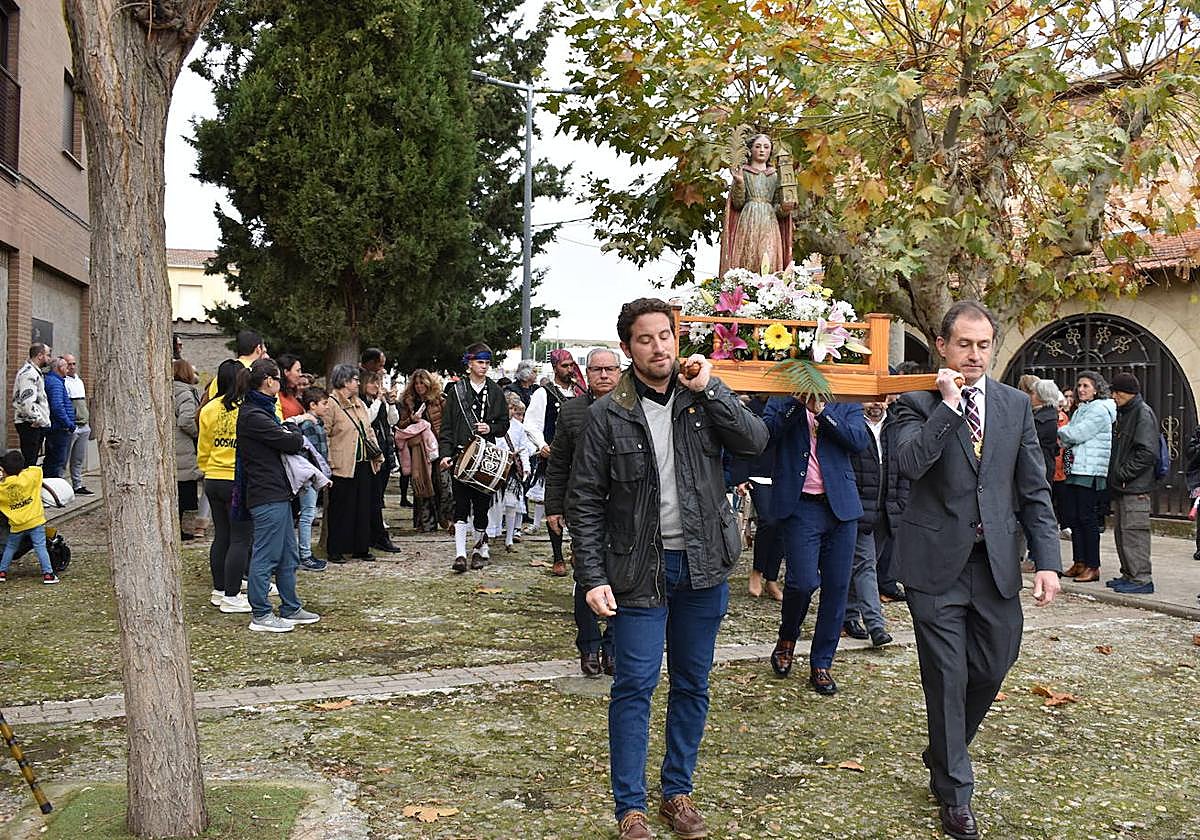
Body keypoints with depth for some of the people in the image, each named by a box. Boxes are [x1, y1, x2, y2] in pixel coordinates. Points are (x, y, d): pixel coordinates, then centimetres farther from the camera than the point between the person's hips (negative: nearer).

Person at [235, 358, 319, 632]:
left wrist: (290, 435, -5)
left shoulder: (262, 411, 18)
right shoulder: (253, 416, -16)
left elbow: (282, 435, 15)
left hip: (278, 493, 11)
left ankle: (290, 609, 24)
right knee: (265, 556, -3)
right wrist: (298, 437, 5)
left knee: (288, 556, 15)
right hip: (267, 495, -11)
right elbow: (291, 442, -15)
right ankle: (260, 615, 5)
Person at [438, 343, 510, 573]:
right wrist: (445, 454, -8)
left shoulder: (495, 392, 10)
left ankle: (480, 549, 21)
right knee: (461, 505, -6)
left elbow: (504, 423, 13)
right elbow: (446, 426, 2)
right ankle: (460, 553, -7)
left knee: (482, 504, 6)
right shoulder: (457, 391, 5)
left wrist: (491, 428, -8)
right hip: (461, 454, -1)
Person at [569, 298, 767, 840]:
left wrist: (708, 390, -18)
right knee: (635, 685, -1)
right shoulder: (609, 414, -5)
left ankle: (678, 793, 28)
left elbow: (755, 443, -11)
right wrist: (593, 578, -10)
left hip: (702, 567, 3)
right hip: (639, 568, -3)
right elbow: (585, 501, -5)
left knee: (692, 684, 12)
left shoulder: (705, 396, 2)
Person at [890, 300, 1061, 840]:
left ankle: (943, 754, 38)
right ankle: (954, 791, 21)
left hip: (997, 563, 4)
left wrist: (1047, 560, 1)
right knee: (947, 679, 4)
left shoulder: (1015, 405, 8)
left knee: (990, 671, 11)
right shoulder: (917, 403, -3)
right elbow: (912, 463, -22)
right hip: (937, 563, -4)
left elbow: (1034, 489, 7)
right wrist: (948, 403, -19)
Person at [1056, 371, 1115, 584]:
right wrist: (1065, 436, -2)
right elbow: (1068, 439, 18)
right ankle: (1079, 563, 16)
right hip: (1073, 470, 9)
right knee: (1072, 516, 8)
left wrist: (1061, 431, 3)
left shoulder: (1099, 410, -8)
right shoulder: (1080, 410, 20)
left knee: (1087, 518, -6)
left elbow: (1076, 434, -14)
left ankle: (1093, 566, -1)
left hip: (1090, 471, -9)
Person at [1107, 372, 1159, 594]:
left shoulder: (1143, 413, -11)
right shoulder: (1124, 413, 18)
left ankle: (1142, 579, -4)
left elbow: (1147, 453, -20)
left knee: (1134, 532, -8)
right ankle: (1129, 575, 22)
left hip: (1135, 487, -10)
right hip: (1121, 486, 10)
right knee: (1121, 532, 14)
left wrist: (1123, 474, -16)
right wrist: (1114, 476, 14)